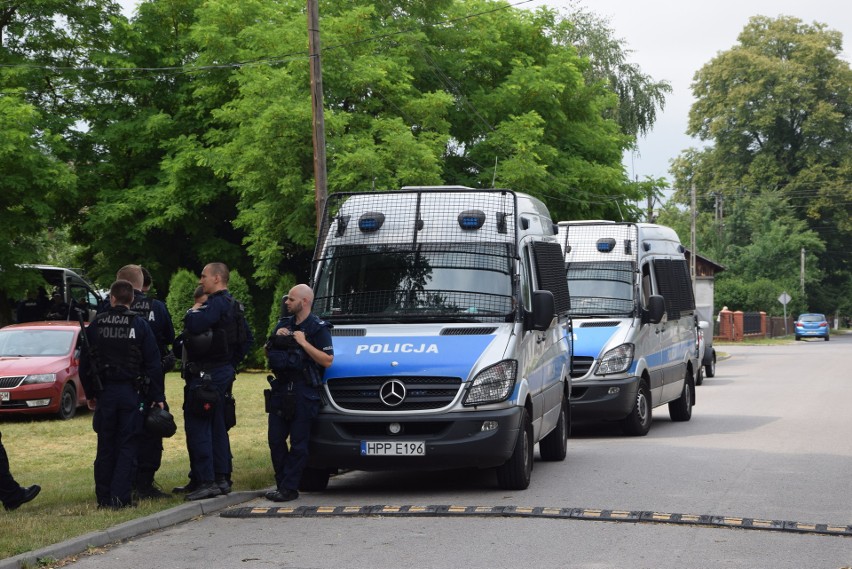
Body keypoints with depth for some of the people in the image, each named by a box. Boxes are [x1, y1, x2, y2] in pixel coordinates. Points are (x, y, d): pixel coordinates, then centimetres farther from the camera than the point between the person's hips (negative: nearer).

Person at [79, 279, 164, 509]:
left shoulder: (96, 324, 1)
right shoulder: (140, 325, -4)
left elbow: (84, 362, 7)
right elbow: (153, 363, -4)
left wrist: (89, 393, 17)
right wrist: (158, 397, 2)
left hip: (105, 392, 2)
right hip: (131, 392, -2)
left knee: (105, 447, 10)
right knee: (128, 446, 2)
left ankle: (103, 498, 12)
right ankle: (120, 496, -6)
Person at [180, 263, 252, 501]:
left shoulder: (217, 304, -15)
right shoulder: (233, 305, 17)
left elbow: (195, 325, -31)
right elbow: (246, 338, 24)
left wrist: (194, 310, -10)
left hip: (206, 373, -10)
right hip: (224, 371, 10)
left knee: (197, 427, -9)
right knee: (217, 426, 15)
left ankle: (206, 481, -12)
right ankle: (222, 479, 18)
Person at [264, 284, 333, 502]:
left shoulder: (318, 328, -4)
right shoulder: (283, 324, 17)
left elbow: (327, 360, -13)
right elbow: (267, 354, 23)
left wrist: (304, 343, -17)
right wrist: (276, 337, 3)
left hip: (304, 393, -7)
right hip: (281, 389, 7)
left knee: (298, 442, -4)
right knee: (275, 439, 6)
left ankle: (289, 488, -3)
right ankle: (282, 484, 15)